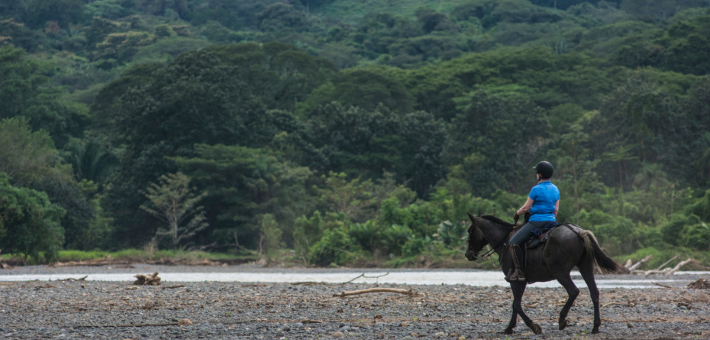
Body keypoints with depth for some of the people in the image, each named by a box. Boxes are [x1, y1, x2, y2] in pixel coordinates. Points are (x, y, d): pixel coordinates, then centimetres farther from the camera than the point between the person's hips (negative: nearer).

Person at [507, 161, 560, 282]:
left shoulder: (536, 189, -11)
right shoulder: (555, 189, 10)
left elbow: (526, 208, -8)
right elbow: (556, 209, 13)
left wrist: (517, 214, 9)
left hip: (536, 221, -8)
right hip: (551, 221, 8)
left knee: (513, 242, -10)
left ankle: (519, 271, -19)